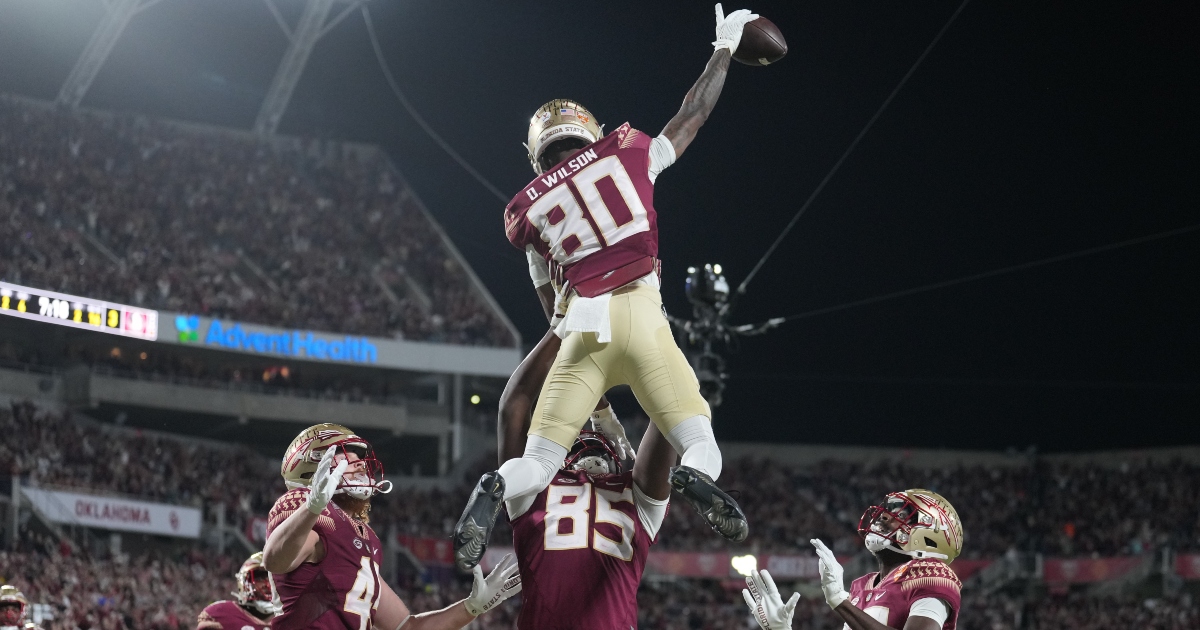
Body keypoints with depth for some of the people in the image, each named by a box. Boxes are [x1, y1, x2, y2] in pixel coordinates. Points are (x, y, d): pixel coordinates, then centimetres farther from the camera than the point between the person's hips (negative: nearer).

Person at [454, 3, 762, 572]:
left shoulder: (526, 211, 19)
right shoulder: (624, 151, 15)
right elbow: (692, 116, 27)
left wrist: (596, 407, 26)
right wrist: (724, 49, 42)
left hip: (581, 325, 1)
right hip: (638, 312, -1)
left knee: (539, 465, 5)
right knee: (700, 444, 5)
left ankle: (495, 492, -31)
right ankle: (697, 479, -32)